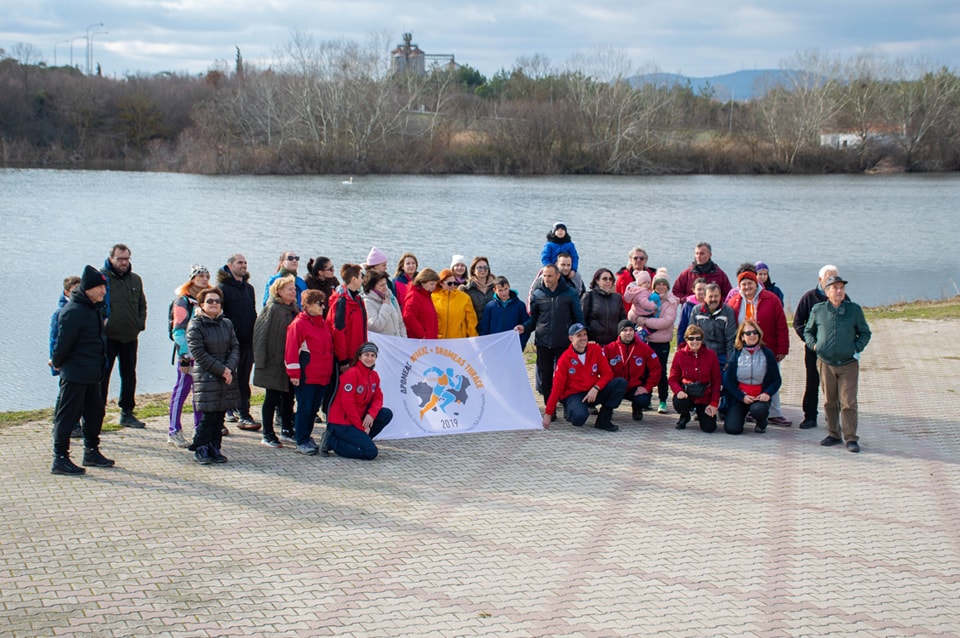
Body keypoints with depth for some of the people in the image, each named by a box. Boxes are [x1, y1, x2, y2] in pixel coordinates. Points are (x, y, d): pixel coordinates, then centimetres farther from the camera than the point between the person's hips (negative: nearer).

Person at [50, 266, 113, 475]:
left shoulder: (93, 308, 10)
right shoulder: (74, 311, -21)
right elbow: (63, 341, -20)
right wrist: (57, 363, -5)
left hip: (91, 374, 9)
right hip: (74, 374, -9)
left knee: (95, 411, 16)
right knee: (67, 415, -3)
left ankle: (91, 452, 28)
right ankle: (60, 460, 2)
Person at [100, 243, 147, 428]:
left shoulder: (135, 280, 9)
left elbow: (142, 304, 18)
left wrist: (140, 323, 6)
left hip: (130, 337, 5)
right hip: (107, 337, -5)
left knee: (129, 375, 11)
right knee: (102, 375, -3)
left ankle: (127, 413, 21)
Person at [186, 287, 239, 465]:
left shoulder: (226, 324, 11)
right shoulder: (195, 326, -6)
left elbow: (235, 347, 8)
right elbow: (199, 354, -12)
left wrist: (229, 368, -10)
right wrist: (221, 370, -15)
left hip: (226, 377, 5)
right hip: (206, 377, -5)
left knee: (220, 415, 6)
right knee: (208, 415, -8)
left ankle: (214, 448, 15)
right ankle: (200, 449, 4)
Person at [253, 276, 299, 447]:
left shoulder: (294, 309, 11)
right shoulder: (272, 309, -11)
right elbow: (260, 332, -15)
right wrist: (261, 360, -19)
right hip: (274, 361, -7)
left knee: (288, 396, 12)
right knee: (272, 397, 0)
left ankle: (287, 431, 24)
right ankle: (268, 435, 7)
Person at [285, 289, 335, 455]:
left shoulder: (324, 324, 15)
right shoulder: (298, 324, -9)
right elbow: (291, 350, -12)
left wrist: (329, 370, 20)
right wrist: (294, 374, -15)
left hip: (323, 376, 7)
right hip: (306, 376, -7)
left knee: (314, 407, 13)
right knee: (304, 408, -2)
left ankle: (306, 437, 24)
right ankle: (302, 442, 4)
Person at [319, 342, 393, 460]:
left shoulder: (374, 375, 8)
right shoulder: (352, 373, -17)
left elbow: (378, 398, 8)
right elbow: (347, 403, -20)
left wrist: (371, 414, -15)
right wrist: (361, 427, -16)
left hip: (359, 418, 8)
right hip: (341, 423, -8)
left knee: (387, 414, -5)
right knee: (371, 452, -17)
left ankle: (360, 440, 2)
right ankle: (333, 442, -5)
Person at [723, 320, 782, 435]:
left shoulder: (767, 354, 1)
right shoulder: (736, 354, 0)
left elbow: (776, 380, 4)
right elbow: (727, 380, -1)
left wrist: (767, 394, -16)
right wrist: (742, 396, -14)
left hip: (760, 397, 0)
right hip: (739, 397, 0)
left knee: (758, 409, -36)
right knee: (732, 428, -19)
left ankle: (761, 423, 3)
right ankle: (741, 415, 19)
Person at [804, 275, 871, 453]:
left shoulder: (854, 310, 3)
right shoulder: (818, 310, 5)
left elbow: (865, 333, 11)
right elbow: (808, 331, 18)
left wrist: (856, 348, -4)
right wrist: (813, 344, -1)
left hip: (848, 364, -2)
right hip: (825, 363, 2)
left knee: (849, 403, -6)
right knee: (829, 402, 8)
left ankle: (851, 438, -2)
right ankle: (833, 434, 20)